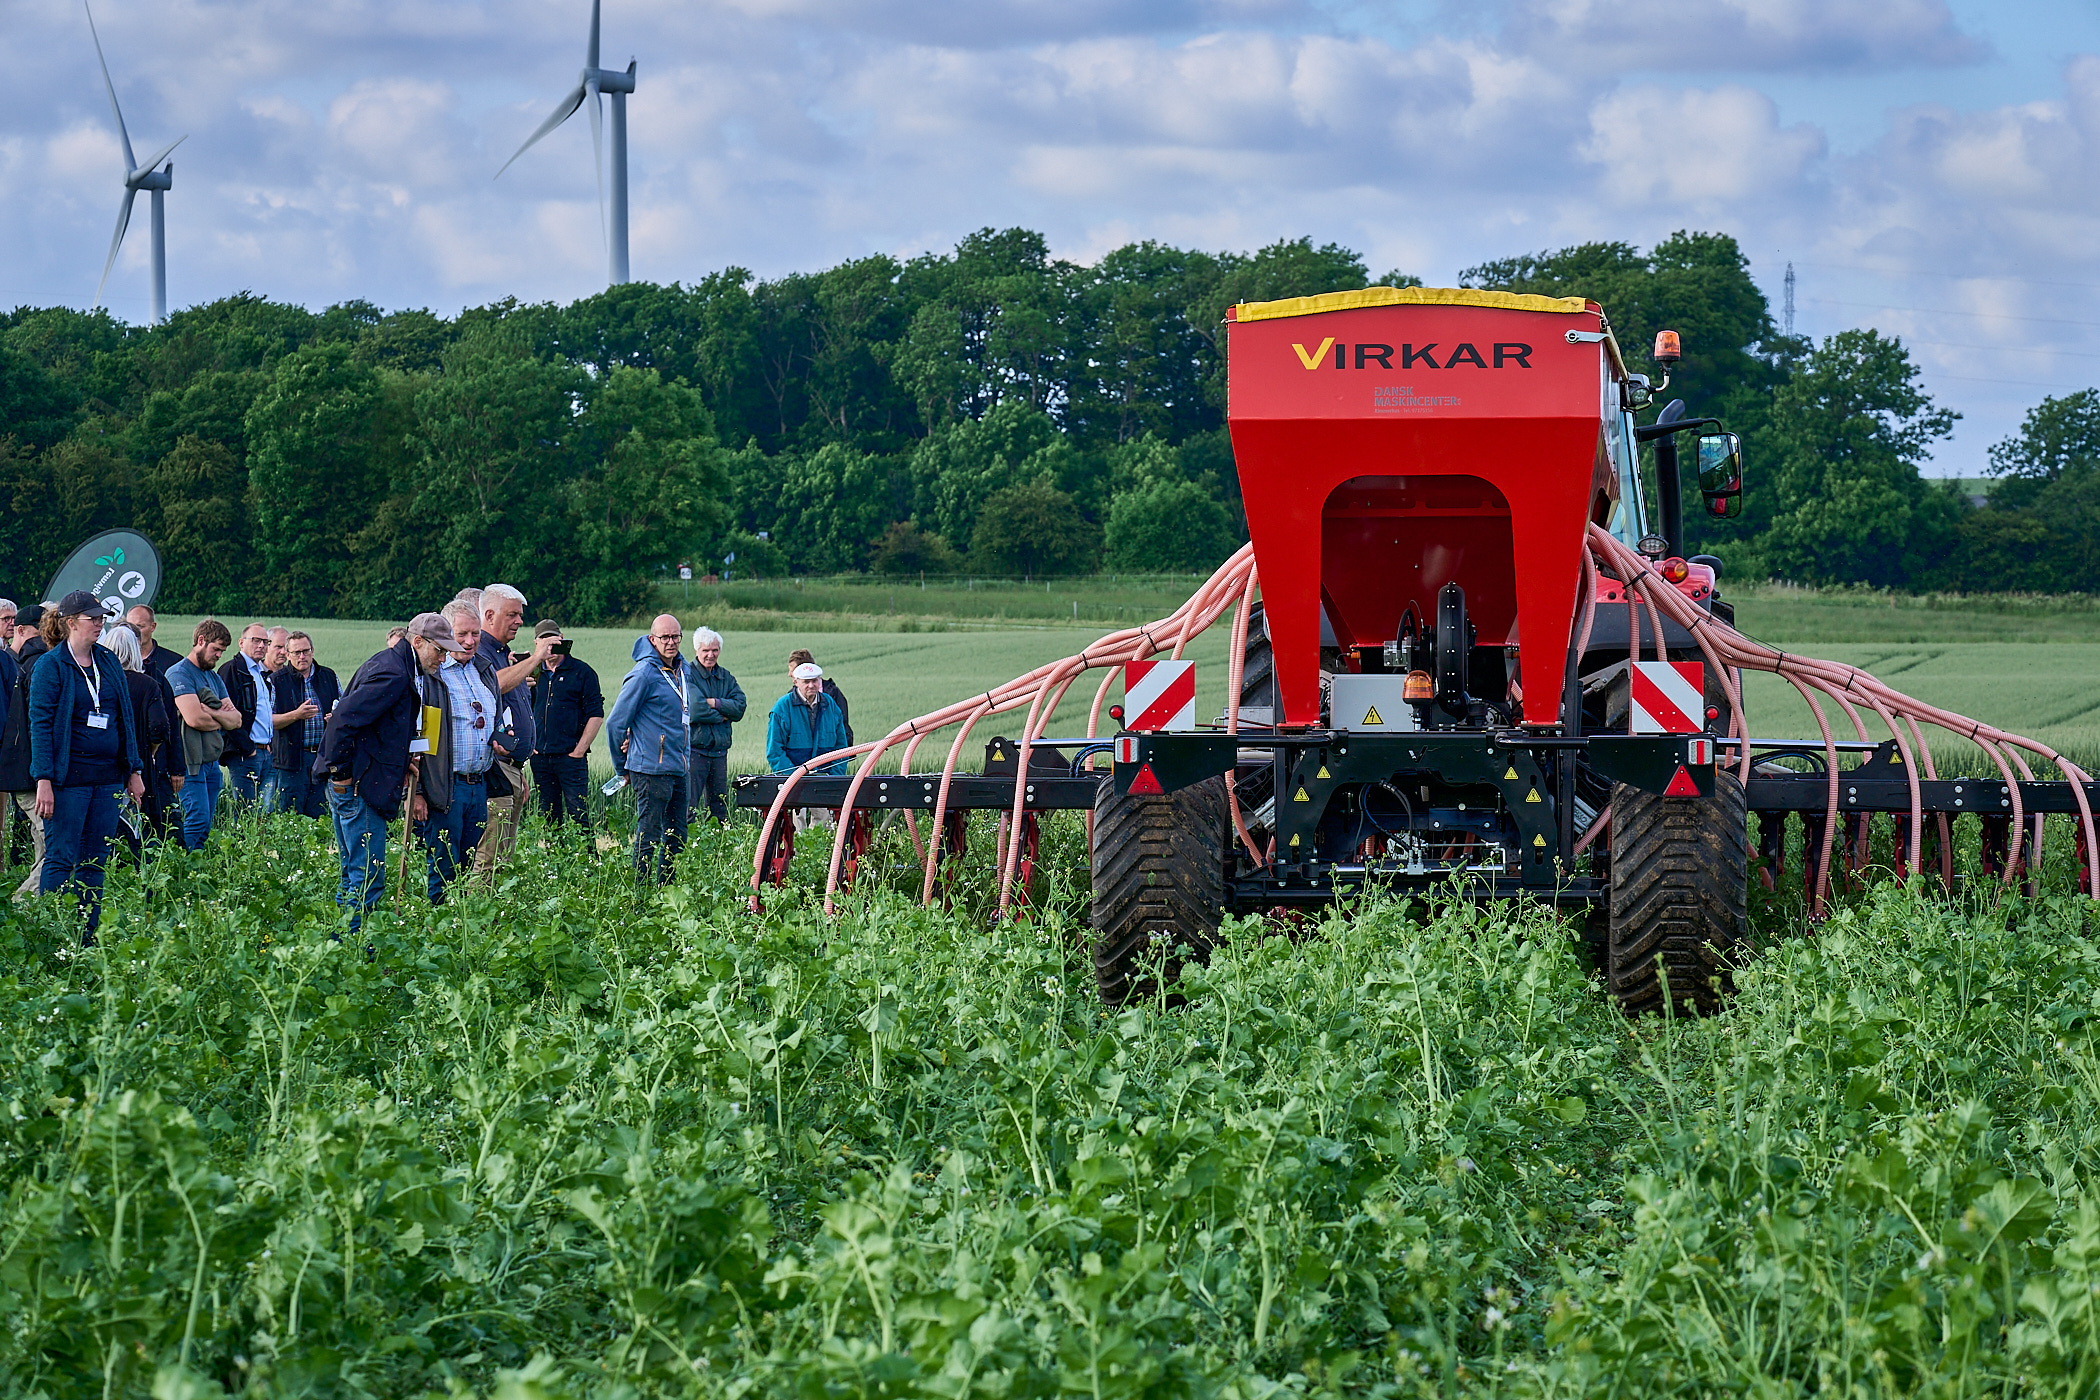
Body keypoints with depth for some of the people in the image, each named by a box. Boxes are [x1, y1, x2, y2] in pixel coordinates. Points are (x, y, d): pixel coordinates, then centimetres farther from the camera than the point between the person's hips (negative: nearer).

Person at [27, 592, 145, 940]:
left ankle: (87, 937, 10)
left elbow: (125, 719, 18)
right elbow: (40, 725, -8)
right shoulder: (50, 666, -5)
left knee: (95, 861, 6)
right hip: (69, 778, -6)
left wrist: (133, 771, 14)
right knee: (60, 859, -5)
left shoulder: (108, 662, 13)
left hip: (108, 778, 6)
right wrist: (44, 780, -15)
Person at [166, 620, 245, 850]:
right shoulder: (179, 674, -8)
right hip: (190, 763, -8)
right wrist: (223, 719, 0)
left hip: (211, 763, 8)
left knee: (205, 828, 5)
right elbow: (194, 719, -20)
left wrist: (211, 713, -11)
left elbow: (237, 720, 10)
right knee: (197, 822, -15)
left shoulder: (214, 677, 19)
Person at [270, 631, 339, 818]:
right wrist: (296, 715, -19)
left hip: (325, 756, 3)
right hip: (293, 758, -3)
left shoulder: (328, 677, 12)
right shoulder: (276, 681, 2)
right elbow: (267, 720, -4)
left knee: (318, 816, 3)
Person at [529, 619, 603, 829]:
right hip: (540, 757, 5)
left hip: (571, 757, -5)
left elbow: (596, 716, -3)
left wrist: (579, 751, -8)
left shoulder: (582, 672, -1)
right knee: (547, 817, 8)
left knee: (579, 816, -8)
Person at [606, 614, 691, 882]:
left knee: (676, 838, 12)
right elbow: (615, 722, -9)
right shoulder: (644, 674, -11)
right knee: (649, 837, -5)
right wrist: (622, 768, -2)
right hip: (652, 770, -8)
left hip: (678, 769, 8)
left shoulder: (682, 670, 14)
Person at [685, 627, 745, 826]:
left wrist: (715, 703, -12)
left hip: (719, 749, 6)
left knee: (720, 809, 9)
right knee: (688, 808, -10)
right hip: (694, 749, -6)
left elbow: (740, 706, 2)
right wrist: (723, 715, -5)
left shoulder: (725, 676, 14)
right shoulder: (687, 674, -5)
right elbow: (694, 709, -16)